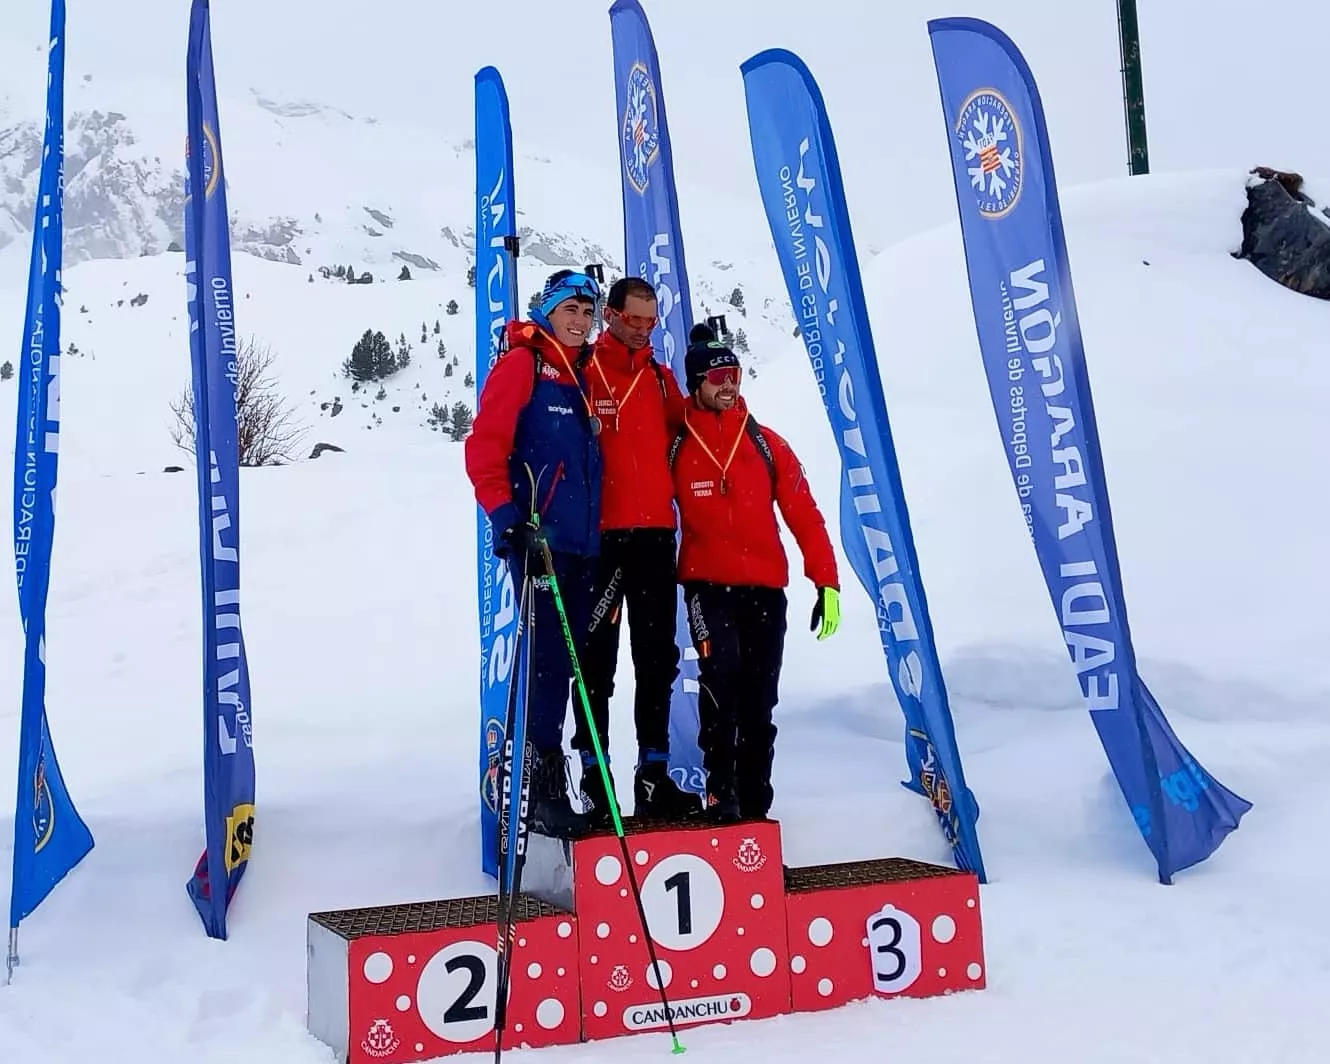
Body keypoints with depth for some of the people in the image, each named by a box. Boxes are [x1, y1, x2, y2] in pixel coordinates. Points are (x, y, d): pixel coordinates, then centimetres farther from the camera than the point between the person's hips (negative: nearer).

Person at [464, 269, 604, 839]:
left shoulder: (583, 375, 19)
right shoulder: (522, 363, -2)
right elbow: (484, 445, -10)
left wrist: (596, 532, 18)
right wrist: (504, 515, -19)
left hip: (581, 542, 7)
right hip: (537, 539, -7)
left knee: (565, 661, 9)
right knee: (549, 658, -9)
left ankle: (545, 776, 19)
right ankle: (542, 789, -2)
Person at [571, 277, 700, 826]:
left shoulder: (663, 379, 16)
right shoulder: (581, 372, -2)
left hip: (656, 536, 5)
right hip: (599, 536, -5)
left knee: (658, 658, 8)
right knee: (596, 659, 1)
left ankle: (654, 773, 17)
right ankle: (593, 776, 8)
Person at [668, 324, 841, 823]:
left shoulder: (767, 444, 4)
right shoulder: (675, 447, 0)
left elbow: (805, 515, 2)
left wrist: (827, 582, -4)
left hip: (766, 587, 2)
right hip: (706, 585, -2)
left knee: (759, 699, 6)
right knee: (720, 674, -22)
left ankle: (754, 800, 20)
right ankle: (720, 789, -10)